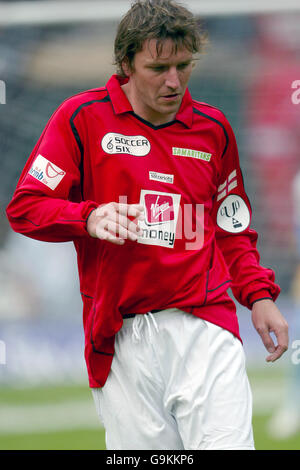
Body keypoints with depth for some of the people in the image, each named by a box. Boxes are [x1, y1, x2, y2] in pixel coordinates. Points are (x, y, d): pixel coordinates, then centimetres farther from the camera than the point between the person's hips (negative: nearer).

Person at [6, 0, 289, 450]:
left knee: (226, 444, -17)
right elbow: (24, 207, 1)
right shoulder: (83, 117, 2)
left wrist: (258, 295, 7)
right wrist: (89, 218, -17)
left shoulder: (213, 128, 14)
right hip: (119, 336, -1)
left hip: (204, 324, 2)